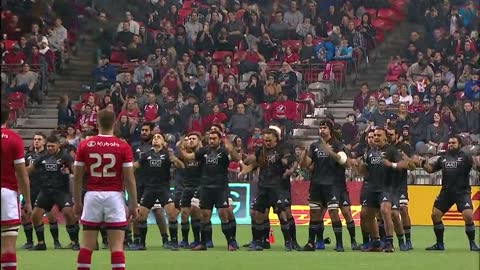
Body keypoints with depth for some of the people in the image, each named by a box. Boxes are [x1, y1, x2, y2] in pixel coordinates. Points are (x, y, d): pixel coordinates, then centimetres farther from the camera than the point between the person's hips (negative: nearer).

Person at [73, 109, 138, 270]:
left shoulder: (84, 145, 1)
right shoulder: (123, 147, -4)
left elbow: (77, 177, 4)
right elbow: (129, 179, -5)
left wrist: (77, 202, 13)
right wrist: (133, 205, 3)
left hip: (92, 196, 2)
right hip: (115, 196, -2)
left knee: (87, 245, 7)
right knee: (117, 245, -1)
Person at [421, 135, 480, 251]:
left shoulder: (465, 157, -1)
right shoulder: (443, 158, 14)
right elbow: (431, 169, 20)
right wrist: (424, 163, 2)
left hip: (462, 192, -5)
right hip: (446, 192, 5)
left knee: (468, 216, -18)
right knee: (435, 215, 1)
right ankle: (440, 244, 16)